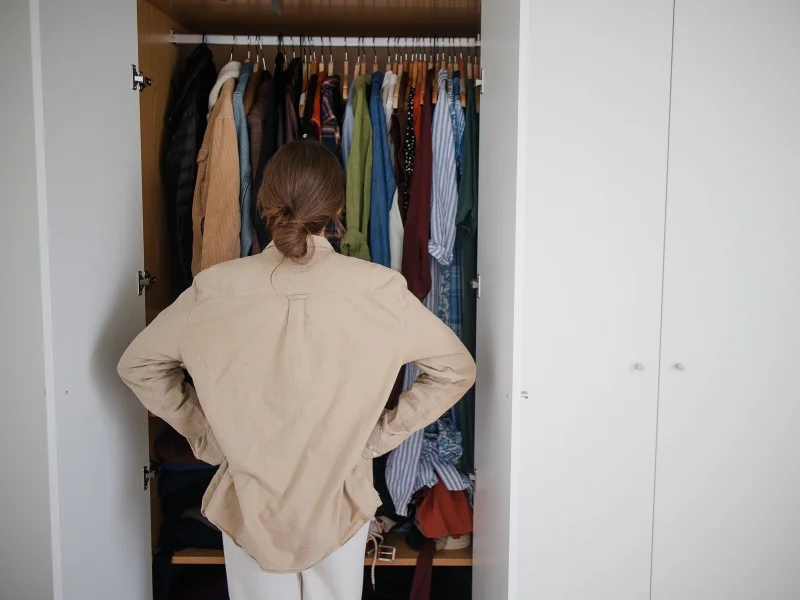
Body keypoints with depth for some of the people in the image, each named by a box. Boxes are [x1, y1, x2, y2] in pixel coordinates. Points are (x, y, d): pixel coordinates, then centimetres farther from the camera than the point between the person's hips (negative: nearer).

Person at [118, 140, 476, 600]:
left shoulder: (217, 289, -14)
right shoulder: (377, 288, -17)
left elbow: (138, 364, 0)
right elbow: (457, 369, -8)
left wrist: (203, 432, 4)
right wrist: (383, 434, -3)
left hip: (248, 501, 1)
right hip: (339, 501, 0)